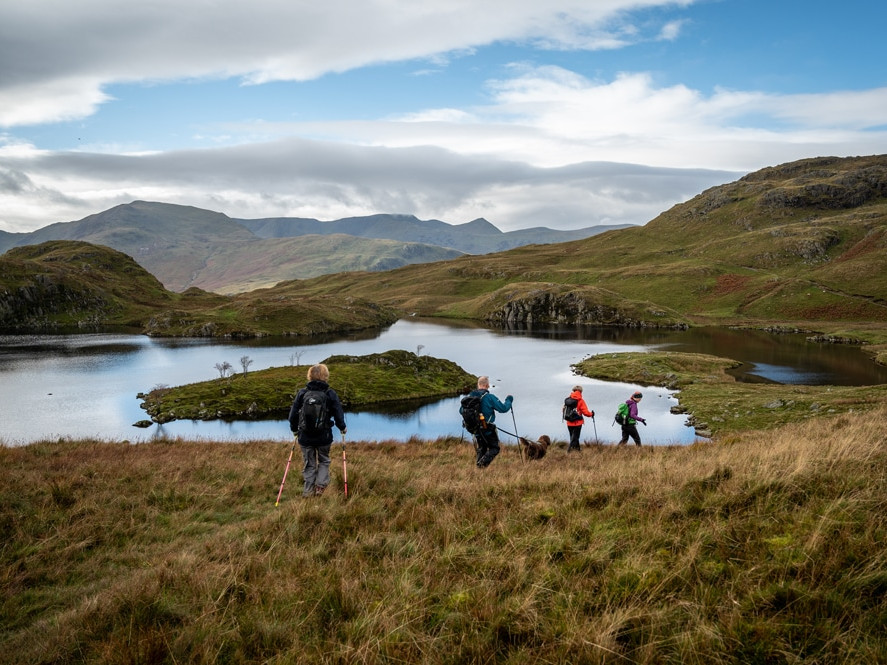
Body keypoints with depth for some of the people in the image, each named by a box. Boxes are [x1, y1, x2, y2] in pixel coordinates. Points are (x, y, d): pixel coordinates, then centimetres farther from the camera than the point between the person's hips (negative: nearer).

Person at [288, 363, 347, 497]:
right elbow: (338, 414, -3)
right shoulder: (330, 394, -6)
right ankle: (320, 485, 5)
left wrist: (294, 430, 21)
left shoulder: (302, 393, -2)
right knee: (324, 461, 20)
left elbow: (293, 414, 3)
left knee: (309, 465, 14)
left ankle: (308, 491, 13)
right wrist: (342, 428, 17)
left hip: (305, 437, 1)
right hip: (324, 436, -1)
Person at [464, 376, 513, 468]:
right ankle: (483, 462, -13)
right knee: (494, 448, 8)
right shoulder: (489, 397, -17)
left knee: (481, 449, 21)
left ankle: (479, 463, 11)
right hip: (487, 429, -5)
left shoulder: (470, 396, 0)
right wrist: (508, 400, 5)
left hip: (475, 428, 6)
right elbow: (503, 408, -13)